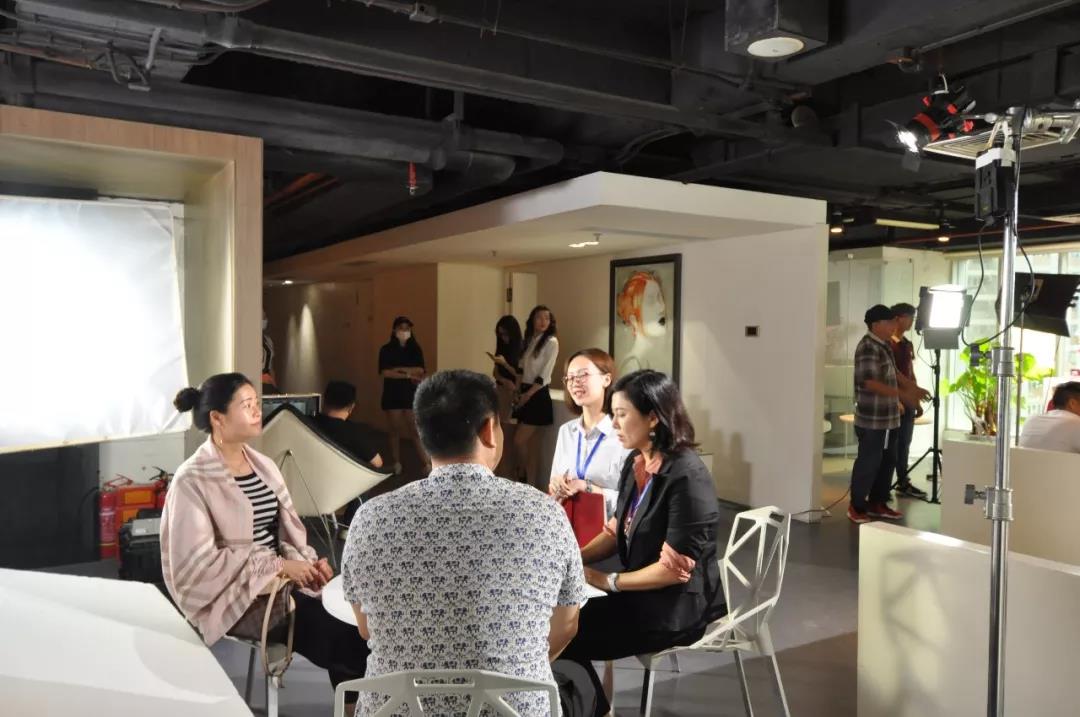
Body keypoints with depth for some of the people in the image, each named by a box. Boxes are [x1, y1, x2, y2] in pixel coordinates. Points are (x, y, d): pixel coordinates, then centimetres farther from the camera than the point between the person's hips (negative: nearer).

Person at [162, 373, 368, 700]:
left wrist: (308, 561, -7)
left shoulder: (264, 465, 10)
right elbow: (200, 563, -17)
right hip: (233, 595, -6)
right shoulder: (192, 480, -11)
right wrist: (277, 565, -19)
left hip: (282, 578, 6)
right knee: (339, 635, -23)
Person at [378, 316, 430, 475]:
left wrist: (399, 369, -14)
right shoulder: (386, 349, 0)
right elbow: (384, 372, -12)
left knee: (415, 431, -4)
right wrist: (408, 375, -15)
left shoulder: (415, 349, 4)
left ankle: (427, 464, -3)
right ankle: (397, 465, 17)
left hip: (412, 394, 0)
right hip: (392, 394, 0)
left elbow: (420, 371, -7)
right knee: (395, 431, 7)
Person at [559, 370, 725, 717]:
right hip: (641, 593, 8)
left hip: (677, 606, -7)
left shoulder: (687, 478, -23)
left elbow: (675, 569, -22)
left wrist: (608, 581, -16)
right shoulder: (636, 463, 3)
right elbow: (617, 531, 11)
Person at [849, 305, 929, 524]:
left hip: (889, 417, 10)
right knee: (868, 463, -2)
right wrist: (903, 394, -26)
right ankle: (857, 507, 9)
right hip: (872, 419, -10)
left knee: (888, 461, 16)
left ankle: (877, 503, 26)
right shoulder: (868, 347, -17)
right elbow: (870, 383, -25)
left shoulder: (885, 345, 13)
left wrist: (914, 388, 14)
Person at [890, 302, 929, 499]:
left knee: (904, 443, 12)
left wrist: (917, 401, 16)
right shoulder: (887, 343, -10)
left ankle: (903, 483, 20)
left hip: (907, 401, 8)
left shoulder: (908, 345, 15)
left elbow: (911, 374, 18)